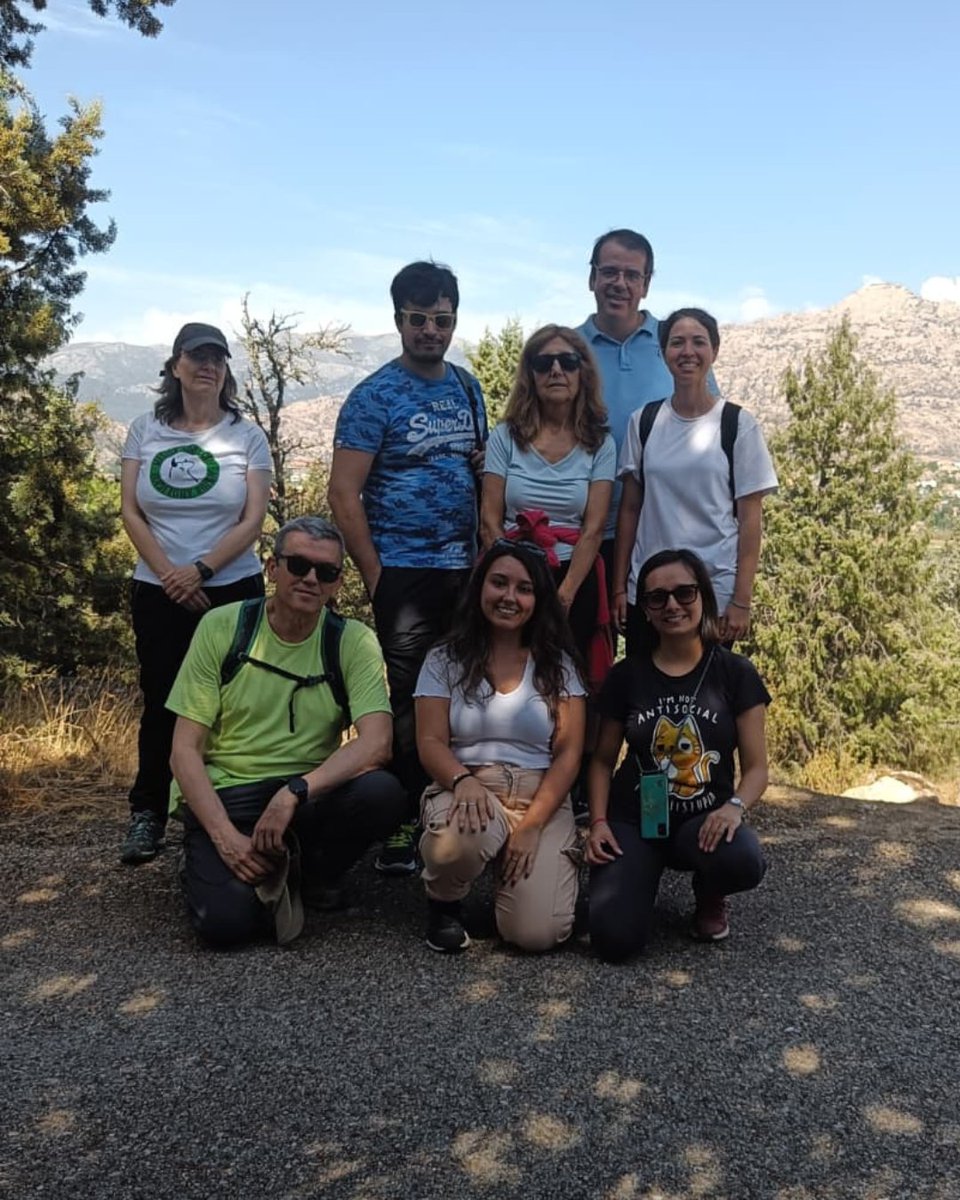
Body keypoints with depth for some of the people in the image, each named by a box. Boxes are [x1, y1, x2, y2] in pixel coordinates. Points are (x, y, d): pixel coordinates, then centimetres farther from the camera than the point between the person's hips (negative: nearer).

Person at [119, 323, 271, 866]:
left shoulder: (246, 435, 3)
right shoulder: (146, 431, 7)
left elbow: (253, 520, -4)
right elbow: (131, 512, 2)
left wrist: (200, 570, -14)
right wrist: (170, 574, -10)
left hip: (233, 589, -1)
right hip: (158, 591, 1)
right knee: (161, 701, 3)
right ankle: (147, 816, 13)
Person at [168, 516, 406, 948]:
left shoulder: (354, 641, -3)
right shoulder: (221, 627, -4)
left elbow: (376, 742, -16)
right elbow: (185, 750, -5)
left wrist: (295, 792, -29)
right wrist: (225, 836, -18)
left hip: (309, 794, 2)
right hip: (222, 796, -1)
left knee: (383, 793, -29)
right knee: (225, 919, -28)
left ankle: (316, 871, 2)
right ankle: (272, 874, 7)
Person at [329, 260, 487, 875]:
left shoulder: (468, 387, 11)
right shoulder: (374, 397, -7)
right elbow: (344, 494, -9)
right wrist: (375, 577, -11)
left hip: (465, 569, 5)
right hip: (405, 572, -5)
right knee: (410, 701, -1)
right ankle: (401, 825, 11)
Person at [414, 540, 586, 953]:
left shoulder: (556, 665, 6)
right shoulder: (445, 659, 5)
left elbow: (568, 753, 0)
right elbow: (430, 742, -2)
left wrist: (531, 825, -13)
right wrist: (463, 780, -25)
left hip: (542, 801, 1)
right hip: (465, 792, 0)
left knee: (538, 932, -20)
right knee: (456, 843, -39)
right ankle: (444, 902, 0)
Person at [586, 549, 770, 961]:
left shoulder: (736, 673, -2)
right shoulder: (626, 676, 1)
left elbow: (756, 766, -3)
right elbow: (603, 760, 9)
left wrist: (735, 806, -24)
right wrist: (598, 821, -7)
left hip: (705, 819, 0)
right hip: (633, 819, 0)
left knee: (744, 861, -37)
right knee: (615, 939, -23)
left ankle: (708, 895, 4)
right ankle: (645, 872, 14)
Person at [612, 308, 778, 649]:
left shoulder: (739, 425, -3)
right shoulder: (643, 422, 5)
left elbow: (749, 519, -3)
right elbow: (630, 509, 7)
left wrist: (741, 600, -8)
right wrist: (619, 587, 3)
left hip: (715, 593, -2)